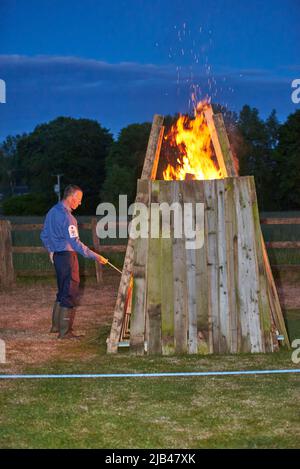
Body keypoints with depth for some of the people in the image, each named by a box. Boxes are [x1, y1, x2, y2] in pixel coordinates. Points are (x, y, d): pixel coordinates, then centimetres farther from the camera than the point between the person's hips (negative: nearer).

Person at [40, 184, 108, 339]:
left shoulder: (52, 212, 9)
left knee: (62, 291, 20)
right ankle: (65, 331, -1)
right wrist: (96, 257, -22)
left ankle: (56, 325, 28)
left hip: (56, 255, 9)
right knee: (70, 293, -4)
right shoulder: (66, 217, -20)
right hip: (67, 256, -9)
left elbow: (44, 236, 18)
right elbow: (75, 243, -24)